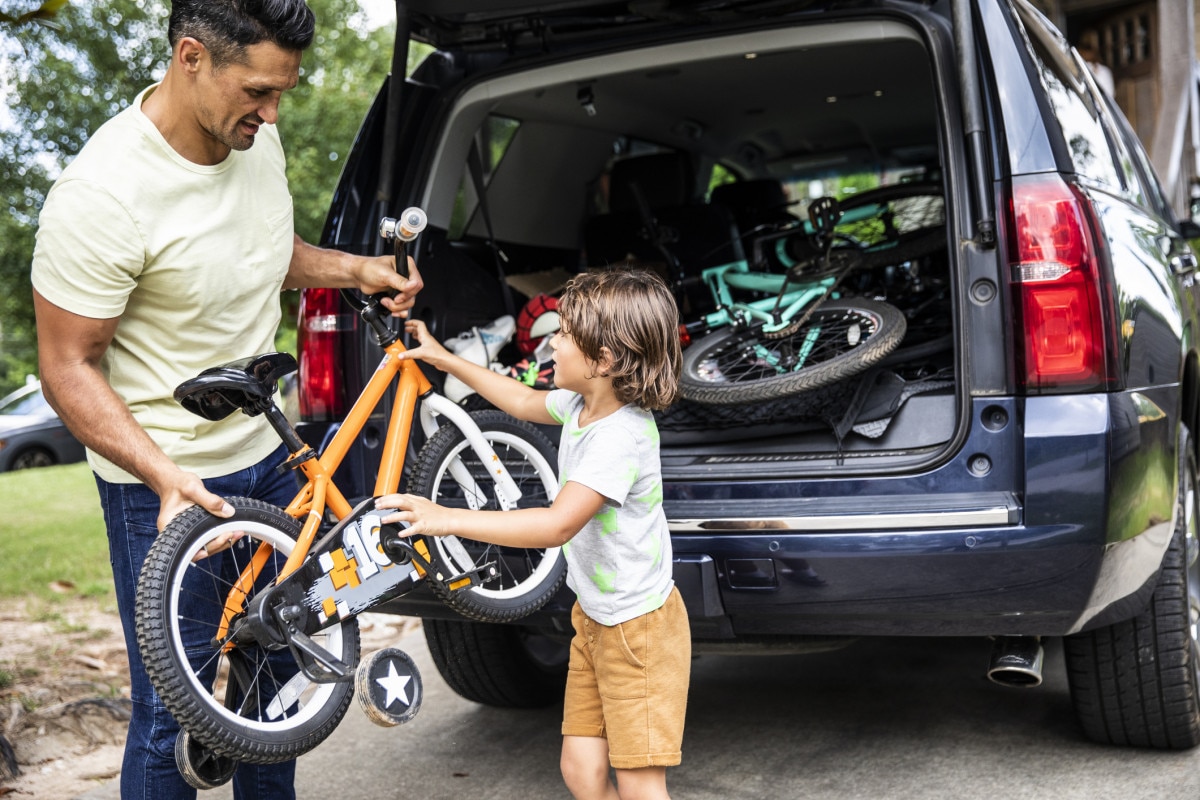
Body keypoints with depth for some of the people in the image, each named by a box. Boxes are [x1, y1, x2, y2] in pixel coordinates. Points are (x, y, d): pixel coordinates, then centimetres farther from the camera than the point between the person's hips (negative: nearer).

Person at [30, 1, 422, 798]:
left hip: (269, 456, 8)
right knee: (172, 714, 3)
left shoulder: (257, 138, -3)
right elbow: (69, 367, -19)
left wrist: (356, 269, 1)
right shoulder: (102, 194, -26)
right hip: (164, 484, -7)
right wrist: (166, 474, -31)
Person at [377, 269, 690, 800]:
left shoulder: (621, 436, -27)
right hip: (593, 617, 9)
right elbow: (525, 402, 23)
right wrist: (444, 359, 23)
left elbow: (558, 524, -36)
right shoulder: (580, 404, 1)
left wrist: (447, 519, -37)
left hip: (639, 627, -9)